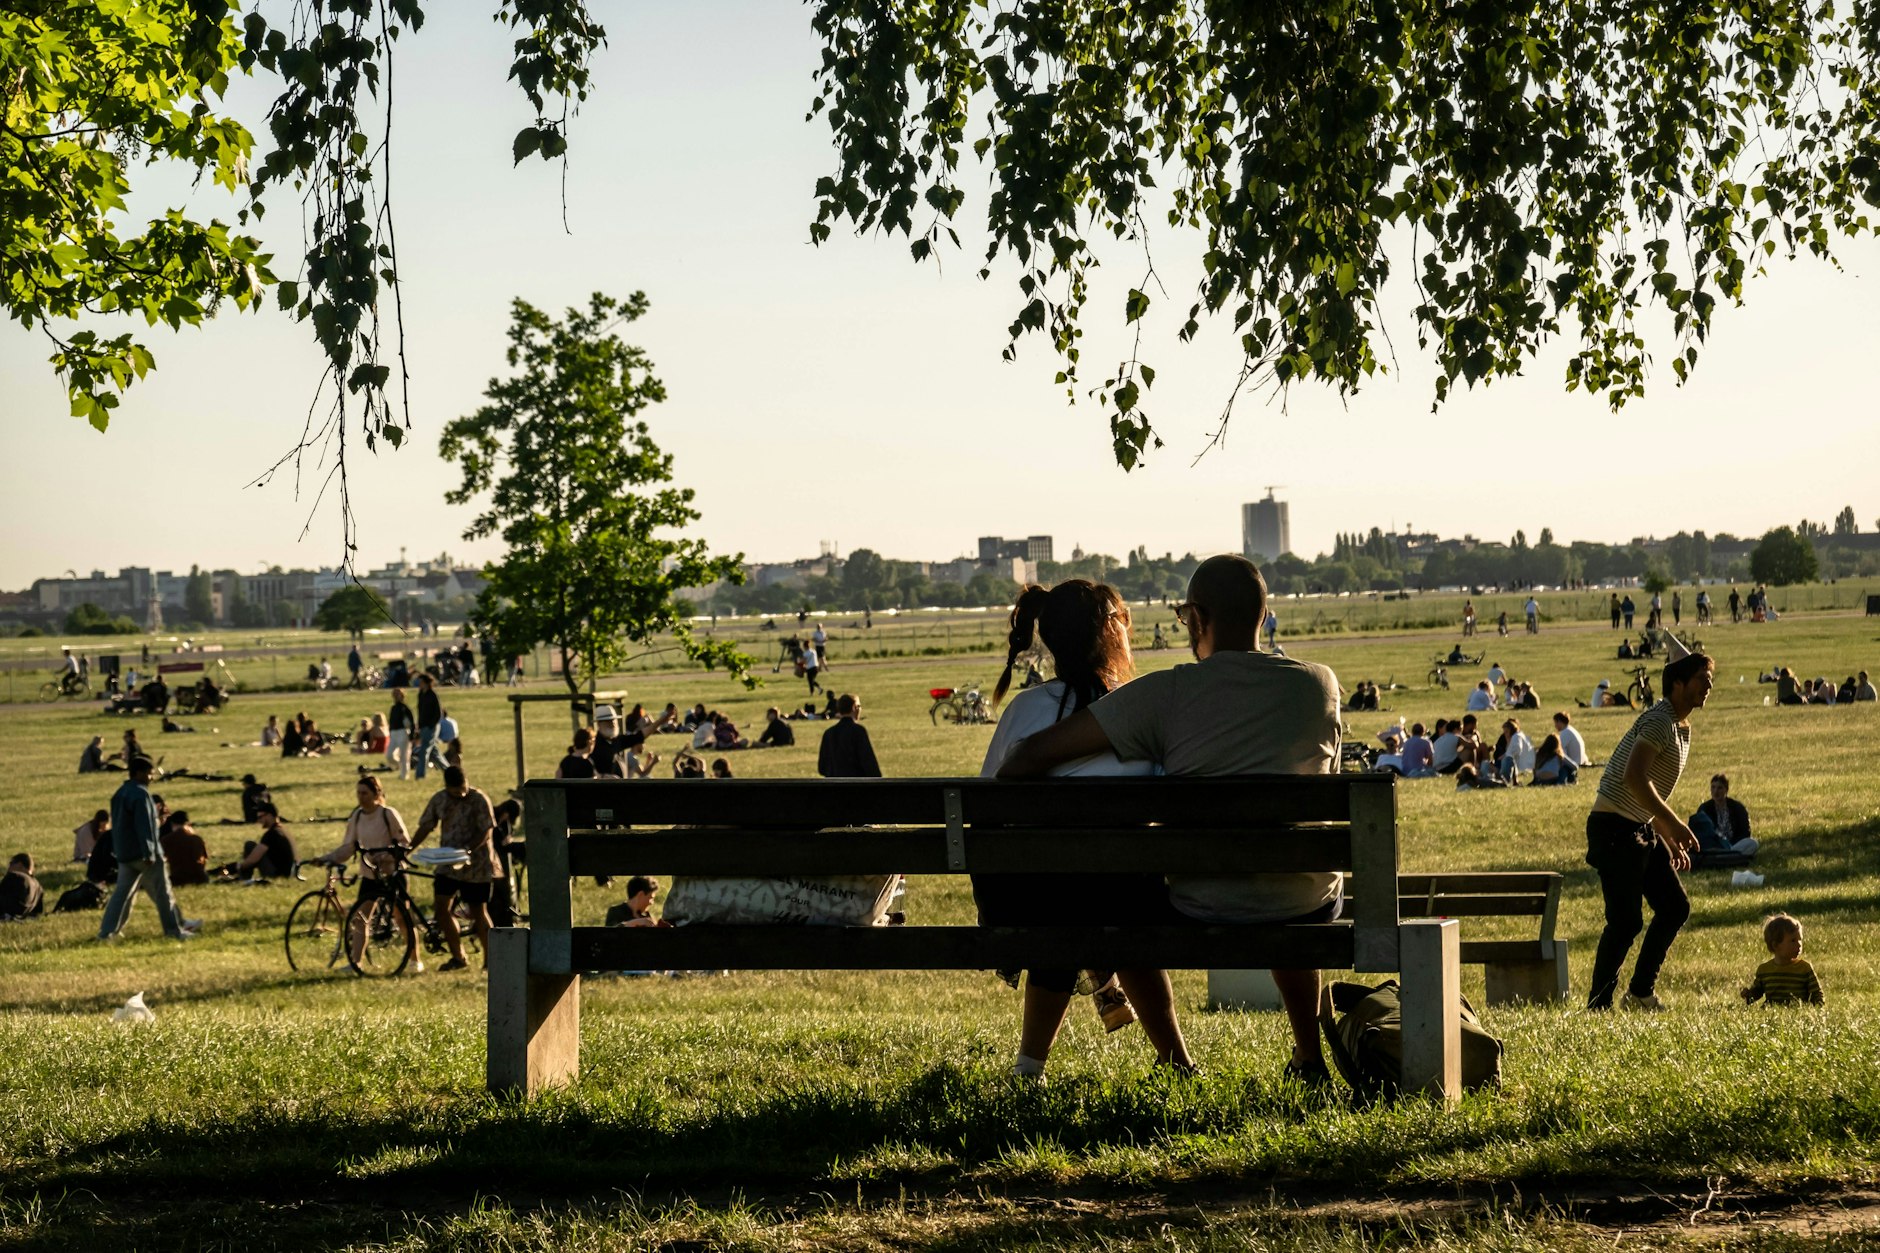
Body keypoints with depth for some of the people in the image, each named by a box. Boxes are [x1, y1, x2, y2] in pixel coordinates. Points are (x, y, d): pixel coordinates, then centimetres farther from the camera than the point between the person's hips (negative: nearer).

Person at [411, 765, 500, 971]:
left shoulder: (479, 800, -11)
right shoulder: (439, 800, 2)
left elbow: (486, 832, -14)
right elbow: (425, 827, 9)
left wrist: (466, 849, -28)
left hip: (475, 865, -5)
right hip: (448, 864, 5)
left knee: (478, 912, 1)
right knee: (442, 908, -1)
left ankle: (489, 959, 12)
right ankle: (458, 958, 11)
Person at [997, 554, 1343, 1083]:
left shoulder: (1167, 693, -10)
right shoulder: (1320, 684, -2)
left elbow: (1031, 755, -10)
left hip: (1202, 916, -3)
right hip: (1309, 910, 3)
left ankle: (1176, 1063, 32)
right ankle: (1309, 1059, 40)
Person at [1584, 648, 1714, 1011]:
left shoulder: (1682, 728, 16)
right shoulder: (1660, 721, -17)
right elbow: (1635, 779, -29)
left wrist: (1671, 841, 20)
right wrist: (1675, 825, -25)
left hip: (1642, 830, 10)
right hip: (1615, 829, -10)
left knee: (1675, 906, 9)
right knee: (1626, 921, -11)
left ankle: (1641, 992, 18)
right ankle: (1598, 1005, -2)